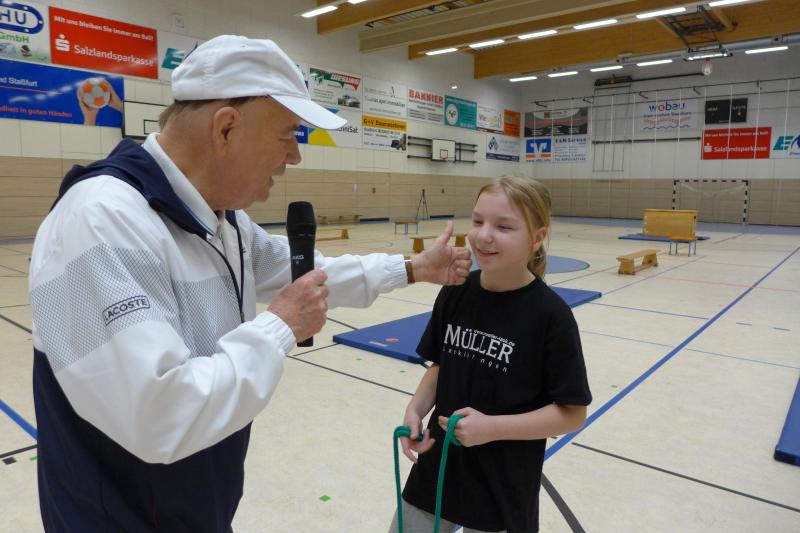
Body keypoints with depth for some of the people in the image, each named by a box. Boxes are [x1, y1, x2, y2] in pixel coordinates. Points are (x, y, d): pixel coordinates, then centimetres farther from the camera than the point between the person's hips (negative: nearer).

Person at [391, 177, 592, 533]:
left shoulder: (551, 315, -18)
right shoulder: (454, 293, -6)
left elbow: (572, 414, -13)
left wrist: (492, 427, -22)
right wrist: (416, 409, -9)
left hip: (503, 489, -3)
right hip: (437, 470, 4)